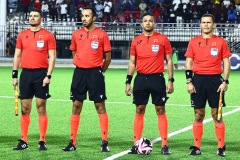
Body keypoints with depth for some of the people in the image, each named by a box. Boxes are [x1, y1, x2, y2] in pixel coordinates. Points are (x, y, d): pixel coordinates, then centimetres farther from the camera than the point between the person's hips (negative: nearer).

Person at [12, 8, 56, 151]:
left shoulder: (48, 35, 0)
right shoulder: (22, 35, 11)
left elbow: (52, 57, -3)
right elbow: (17, 56, 13)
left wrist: (48, 75, -12)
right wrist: (14, 75, 7)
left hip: (41, 74, -3)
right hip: (26, 73, 3)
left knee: (41, 108, -1)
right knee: (25, 108, 4)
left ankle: (42, 141, 3)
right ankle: (23, 141, 9)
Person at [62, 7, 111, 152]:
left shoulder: (102, 35, -2)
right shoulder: (76, 34, 8)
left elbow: (107, 58, 3)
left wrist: (99, 72, 5)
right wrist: (82, 68, 14)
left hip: (95, 73, -4)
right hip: (79, 73, 4)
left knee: (100, 106, -2)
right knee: (76, 106, 5)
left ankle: (105, 142, 1)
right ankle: (72, 142, 10)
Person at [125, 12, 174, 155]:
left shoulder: (162, 39, 1)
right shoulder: (136, 41, 9)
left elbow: (169, 61, 2)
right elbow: (132, 62, 12)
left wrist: (171, 80, -4)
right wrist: (128, 82, 6)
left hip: (157, 78, -3)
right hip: (141, 79, 3)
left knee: (160, 110, -1)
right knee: (139, 110, 5)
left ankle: (165, 145, 1)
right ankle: (136, 144, 9)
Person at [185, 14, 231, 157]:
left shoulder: (221, 42, 2)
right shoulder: (193, 42, 7)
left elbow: (226, 63, 2)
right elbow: (189, 62, 8)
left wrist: (225, 82, -7)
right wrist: (189, 82, -1)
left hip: (215, 80, -1)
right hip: (198, 80, 2)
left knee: (217, 115, 0)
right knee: (198, 115, 5)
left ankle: (221, 147, 7)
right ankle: (197, 147, 11)